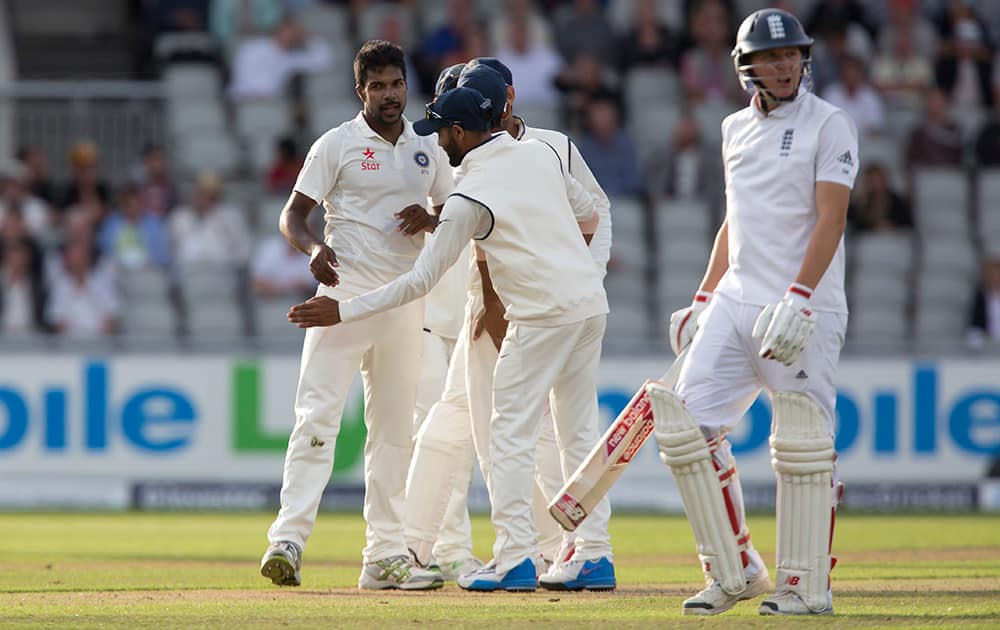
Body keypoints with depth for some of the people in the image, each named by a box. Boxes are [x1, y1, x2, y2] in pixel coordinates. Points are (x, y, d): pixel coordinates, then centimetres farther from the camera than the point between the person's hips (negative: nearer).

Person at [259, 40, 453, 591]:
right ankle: (288, 540, -23)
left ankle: (384, 557, 11)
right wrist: (313, 247, -26)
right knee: (318, 415, -16)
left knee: (394, 430, 7)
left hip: (405, 300, 5)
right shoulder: (337, 144, -1)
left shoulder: (427, 149, 12)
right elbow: (293, 215, -4)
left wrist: (429, 218, -4)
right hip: (346, 292, -5)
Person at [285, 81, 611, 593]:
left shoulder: (470, 198, -12)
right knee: (579, 431, 13)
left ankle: (515, 559, -8)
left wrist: (344, 311, -8)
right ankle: (594, 554, 11)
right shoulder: (540, 153, 7)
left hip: (542, 315, -7)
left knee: (511, 434, -1)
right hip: (592, 301, 7)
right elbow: (587, 211, 20)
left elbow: (420, 281, -12)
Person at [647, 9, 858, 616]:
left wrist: (798, 298, -24)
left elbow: (830, 219, -13)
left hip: (804, 311, -7)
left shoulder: (829, 124, -4)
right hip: (734, 304, 7)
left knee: (802, 446, -7)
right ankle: (735, 572, 6)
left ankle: (807, 587, 2)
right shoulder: (737, 128, 16)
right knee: (690, 424, -2)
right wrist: (704, 299, 18)